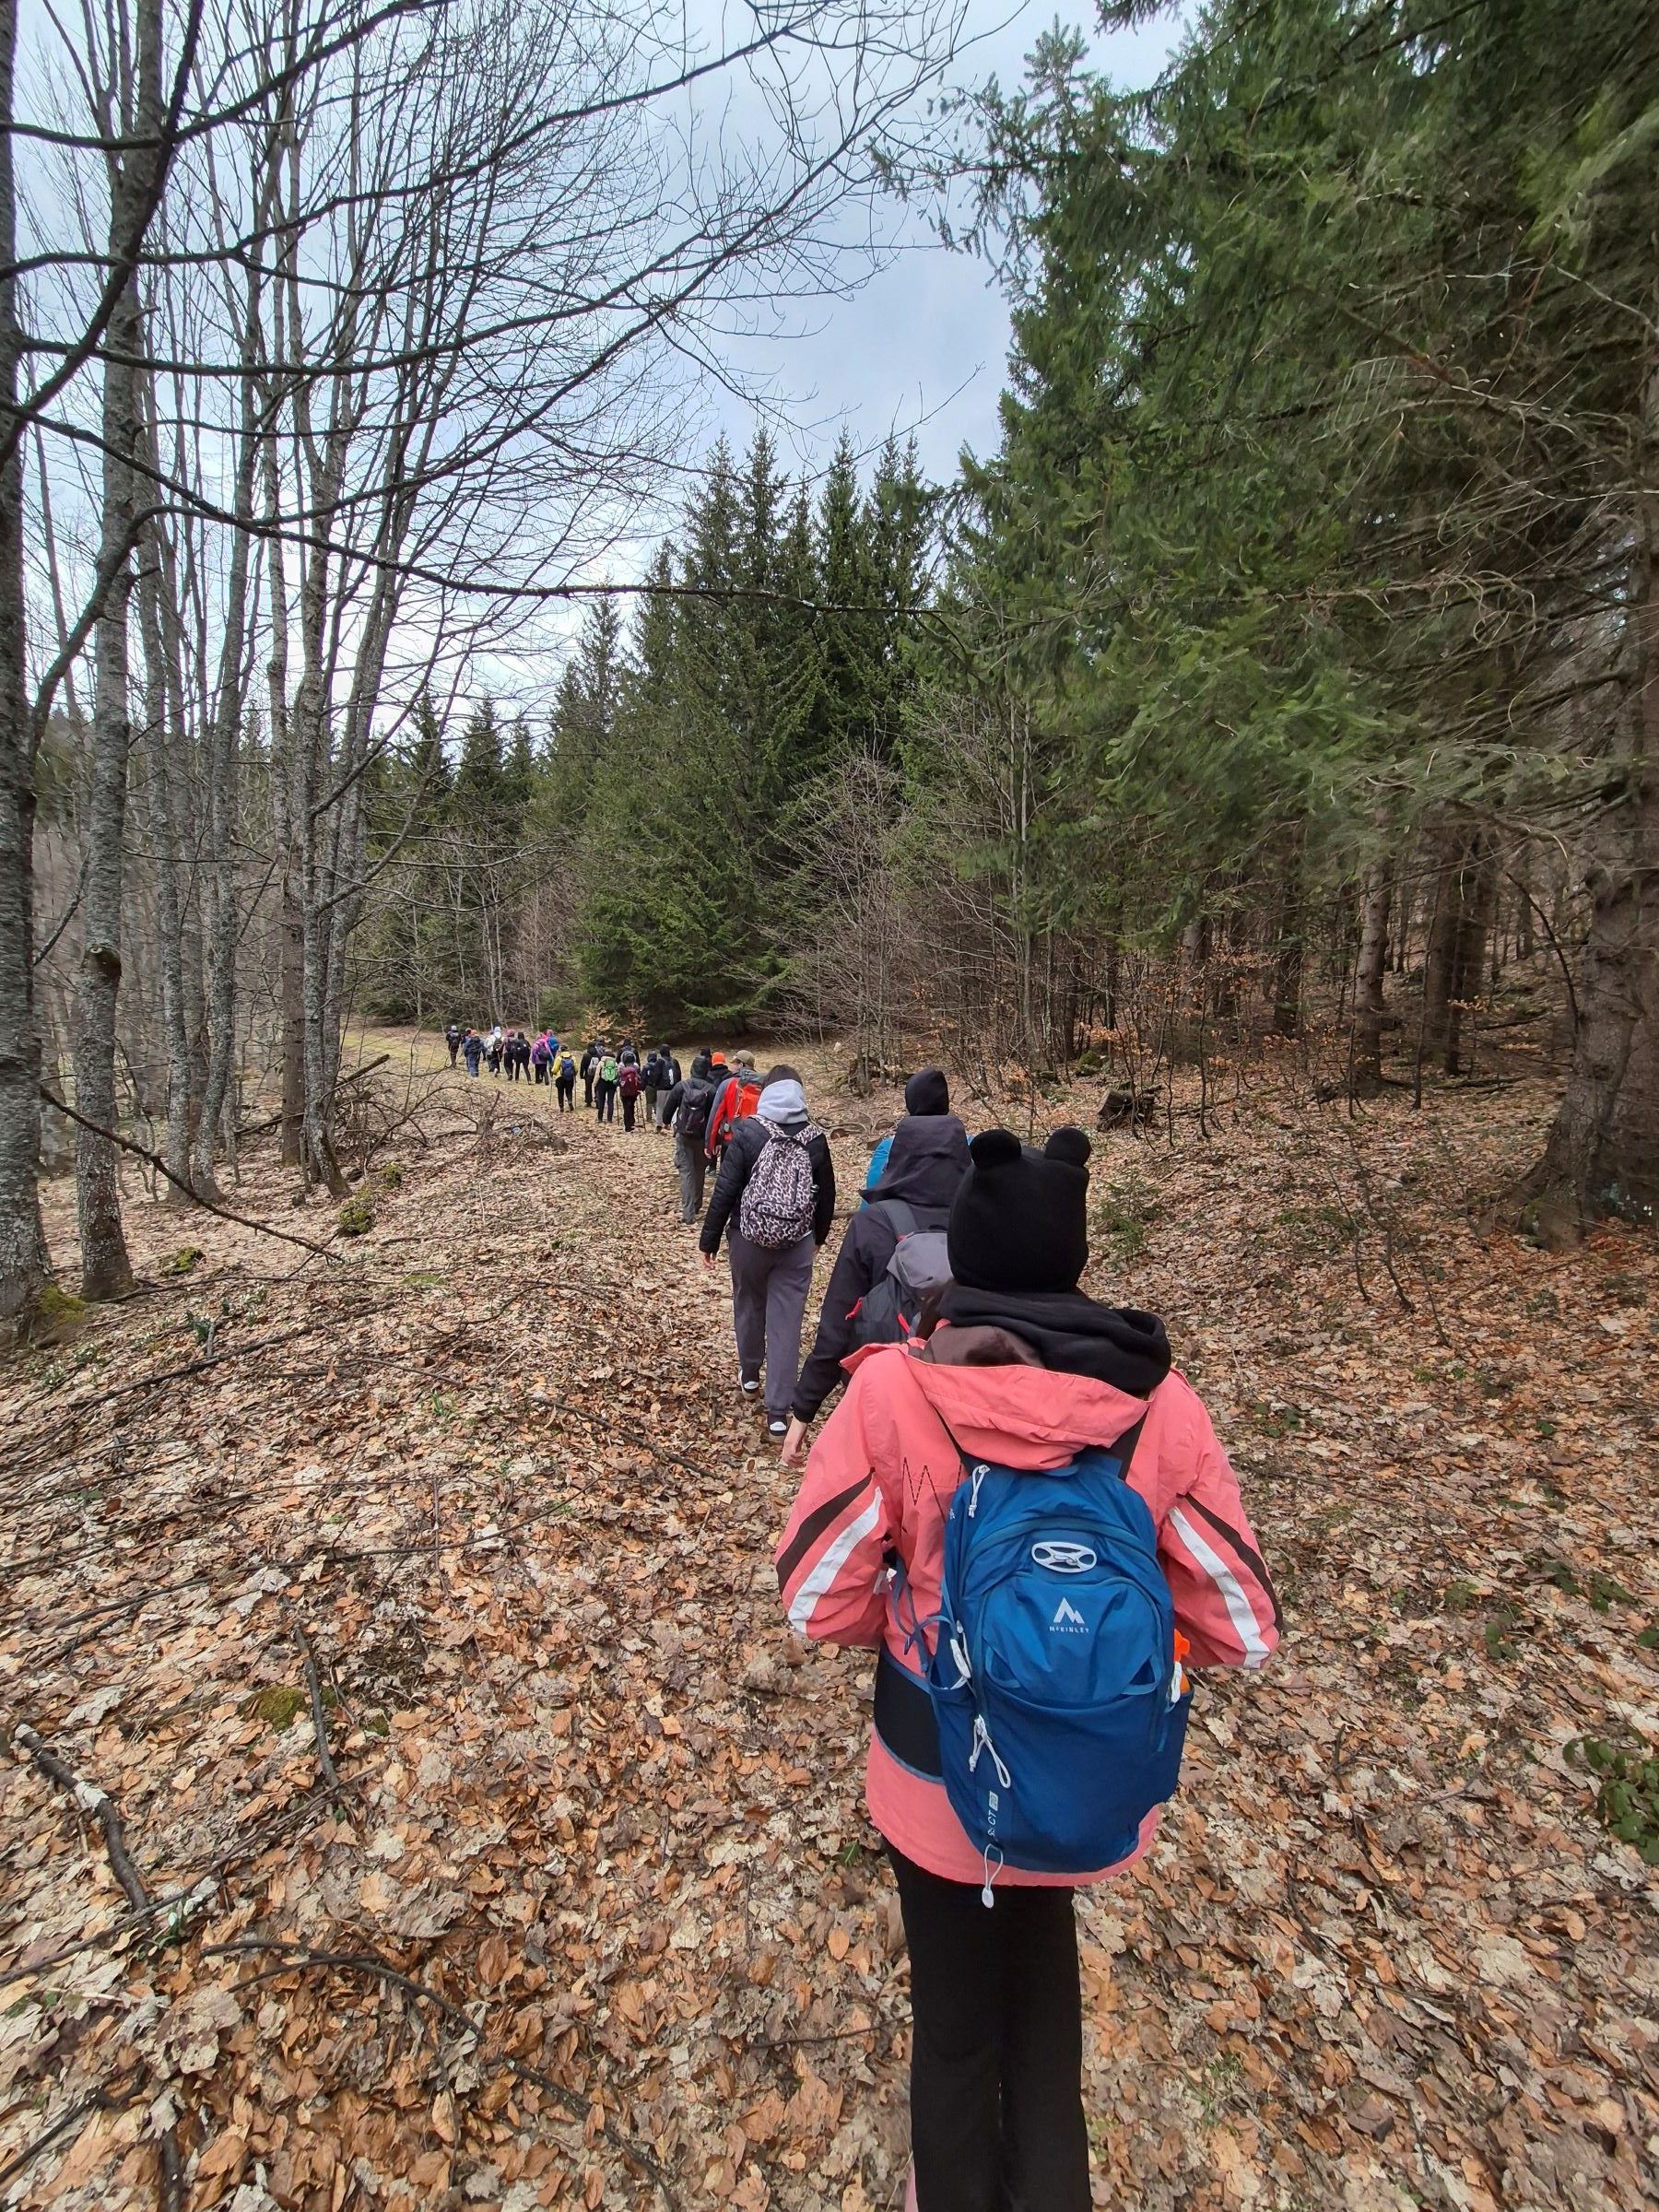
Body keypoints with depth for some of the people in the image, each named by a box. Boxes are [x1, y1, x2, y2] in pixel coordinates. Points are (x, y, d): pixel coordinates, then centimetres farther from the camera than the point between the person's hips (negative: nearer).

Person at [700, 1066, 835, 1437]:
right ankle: (778, 1411, 5)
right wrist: (818, 1235, 24)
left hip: (748, 1239, 0)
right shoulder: (815, 1139, -2)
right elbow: (827, 1196, 7)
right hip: (797, 1244, 1)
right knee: (786, 1322, 4)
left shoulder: (748, 1133, -9)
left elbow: (724, 1190, -11)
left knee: (749, 1307, 22)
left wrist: (709, 1240, -2)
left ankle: (749, 1375, 43)